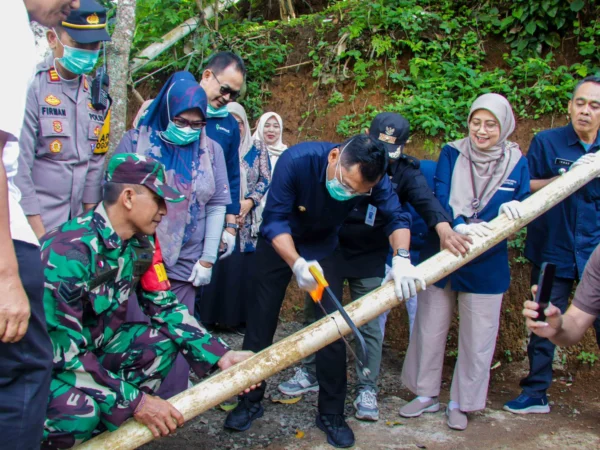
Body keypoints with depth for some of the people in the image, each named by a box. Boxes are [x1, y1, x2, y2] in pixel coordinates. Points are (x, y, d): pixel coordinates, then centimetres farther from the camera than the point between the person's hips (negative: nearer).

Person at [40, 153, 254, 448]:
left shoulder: (142, 243, -6)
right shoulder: (70, 250, -30)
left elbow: (165, 306, 1)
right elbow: (62, 350, -30)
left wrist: (220, 355, -9)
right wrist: (135, 401, -28)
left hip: (91, 345, 8)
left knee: (162, 343, -8)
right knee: (79, 413, -33)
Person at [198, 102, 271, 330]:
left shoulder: (257, 147, 9)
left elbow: (265, 180, 4)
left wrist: (249, 202, -12)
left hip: (249, 220, 1)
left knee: (245, 267, -1)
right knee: (215, 266, -4)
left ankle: (240, 318, 8)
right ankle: (209, 316, 6)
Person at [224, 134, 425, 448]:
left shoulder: (371, 178, -26)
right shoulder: (296, 160, -35)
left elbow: (396, 216, -17)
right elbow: (275, 220, -31)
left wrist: (401, 258, -37)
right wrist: (296, 264, -47)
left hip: (323, 248, 2)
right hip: (279, 244, -1)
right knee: (259, 324, 4)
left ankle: (331, 414, 13)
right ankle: (250, 401, 23)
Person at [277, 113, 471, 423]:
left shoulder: (405, 172, -10)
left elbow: (426, 200, -28)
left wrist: (444, 229, -48)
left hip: (370, 259, -1)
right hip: (329, 250, 1)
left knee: (369, 326, 3)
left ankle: (367, 389, 18)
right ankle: (310, 374, 31)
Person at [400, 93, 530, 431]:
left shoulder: (517, 163, -1)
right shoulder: (452, 154, -3)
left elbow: (524, 211, 1)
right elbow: (439, 198, -15)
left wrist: (512, 209, -24)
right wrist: (460, 227, -34)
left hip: (486, 264, 0)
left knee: (476, 338, 7)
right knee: (429, 329, 11)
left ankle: (461, 403, 27)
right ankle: (426, 395, 30)